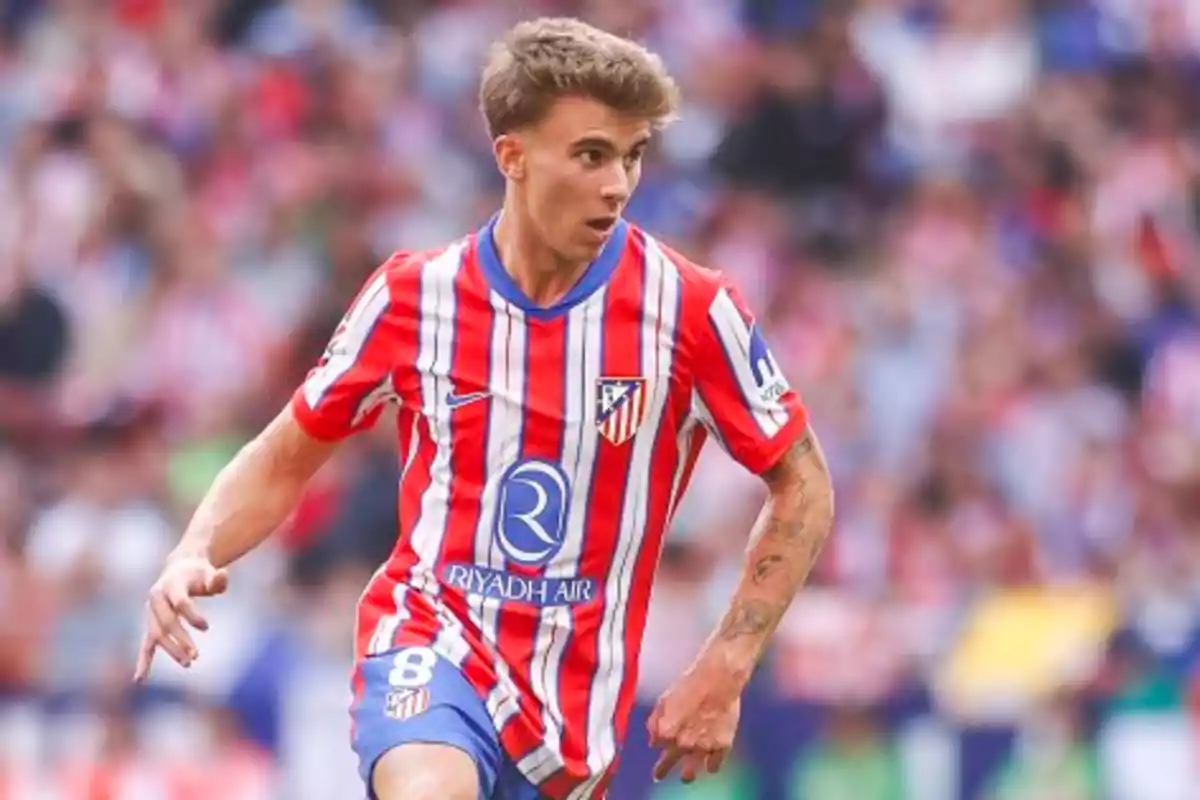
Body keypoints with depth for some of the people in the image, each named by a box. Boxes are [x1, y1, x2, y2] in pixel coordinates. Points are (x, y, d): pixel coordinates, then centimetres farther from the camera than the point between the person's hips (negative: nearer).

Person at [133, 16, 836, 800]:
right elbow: (286, 459, 10)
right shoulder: (415, 296, -3)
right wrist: (194, 558, -9)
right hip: (431, 643, -2)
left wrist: (723, 674, -4)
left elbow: (803, 489, 3)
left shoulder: (690, 311, -7)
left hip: (575, 702, 2)